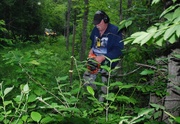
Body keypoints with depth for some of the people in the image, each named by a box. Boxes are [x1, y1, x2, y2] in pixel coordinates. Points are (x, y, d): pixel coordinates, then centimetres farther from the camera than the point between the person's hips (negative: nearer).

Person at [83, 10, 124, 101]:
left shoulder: (114, 31, -19)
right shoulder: (95, 30, 3)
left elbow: (118, 49, -24)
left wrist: (103, 57, -31)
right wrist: (92, 49, 2)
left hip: (108, 60, -7)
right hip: (96, 59, 7)